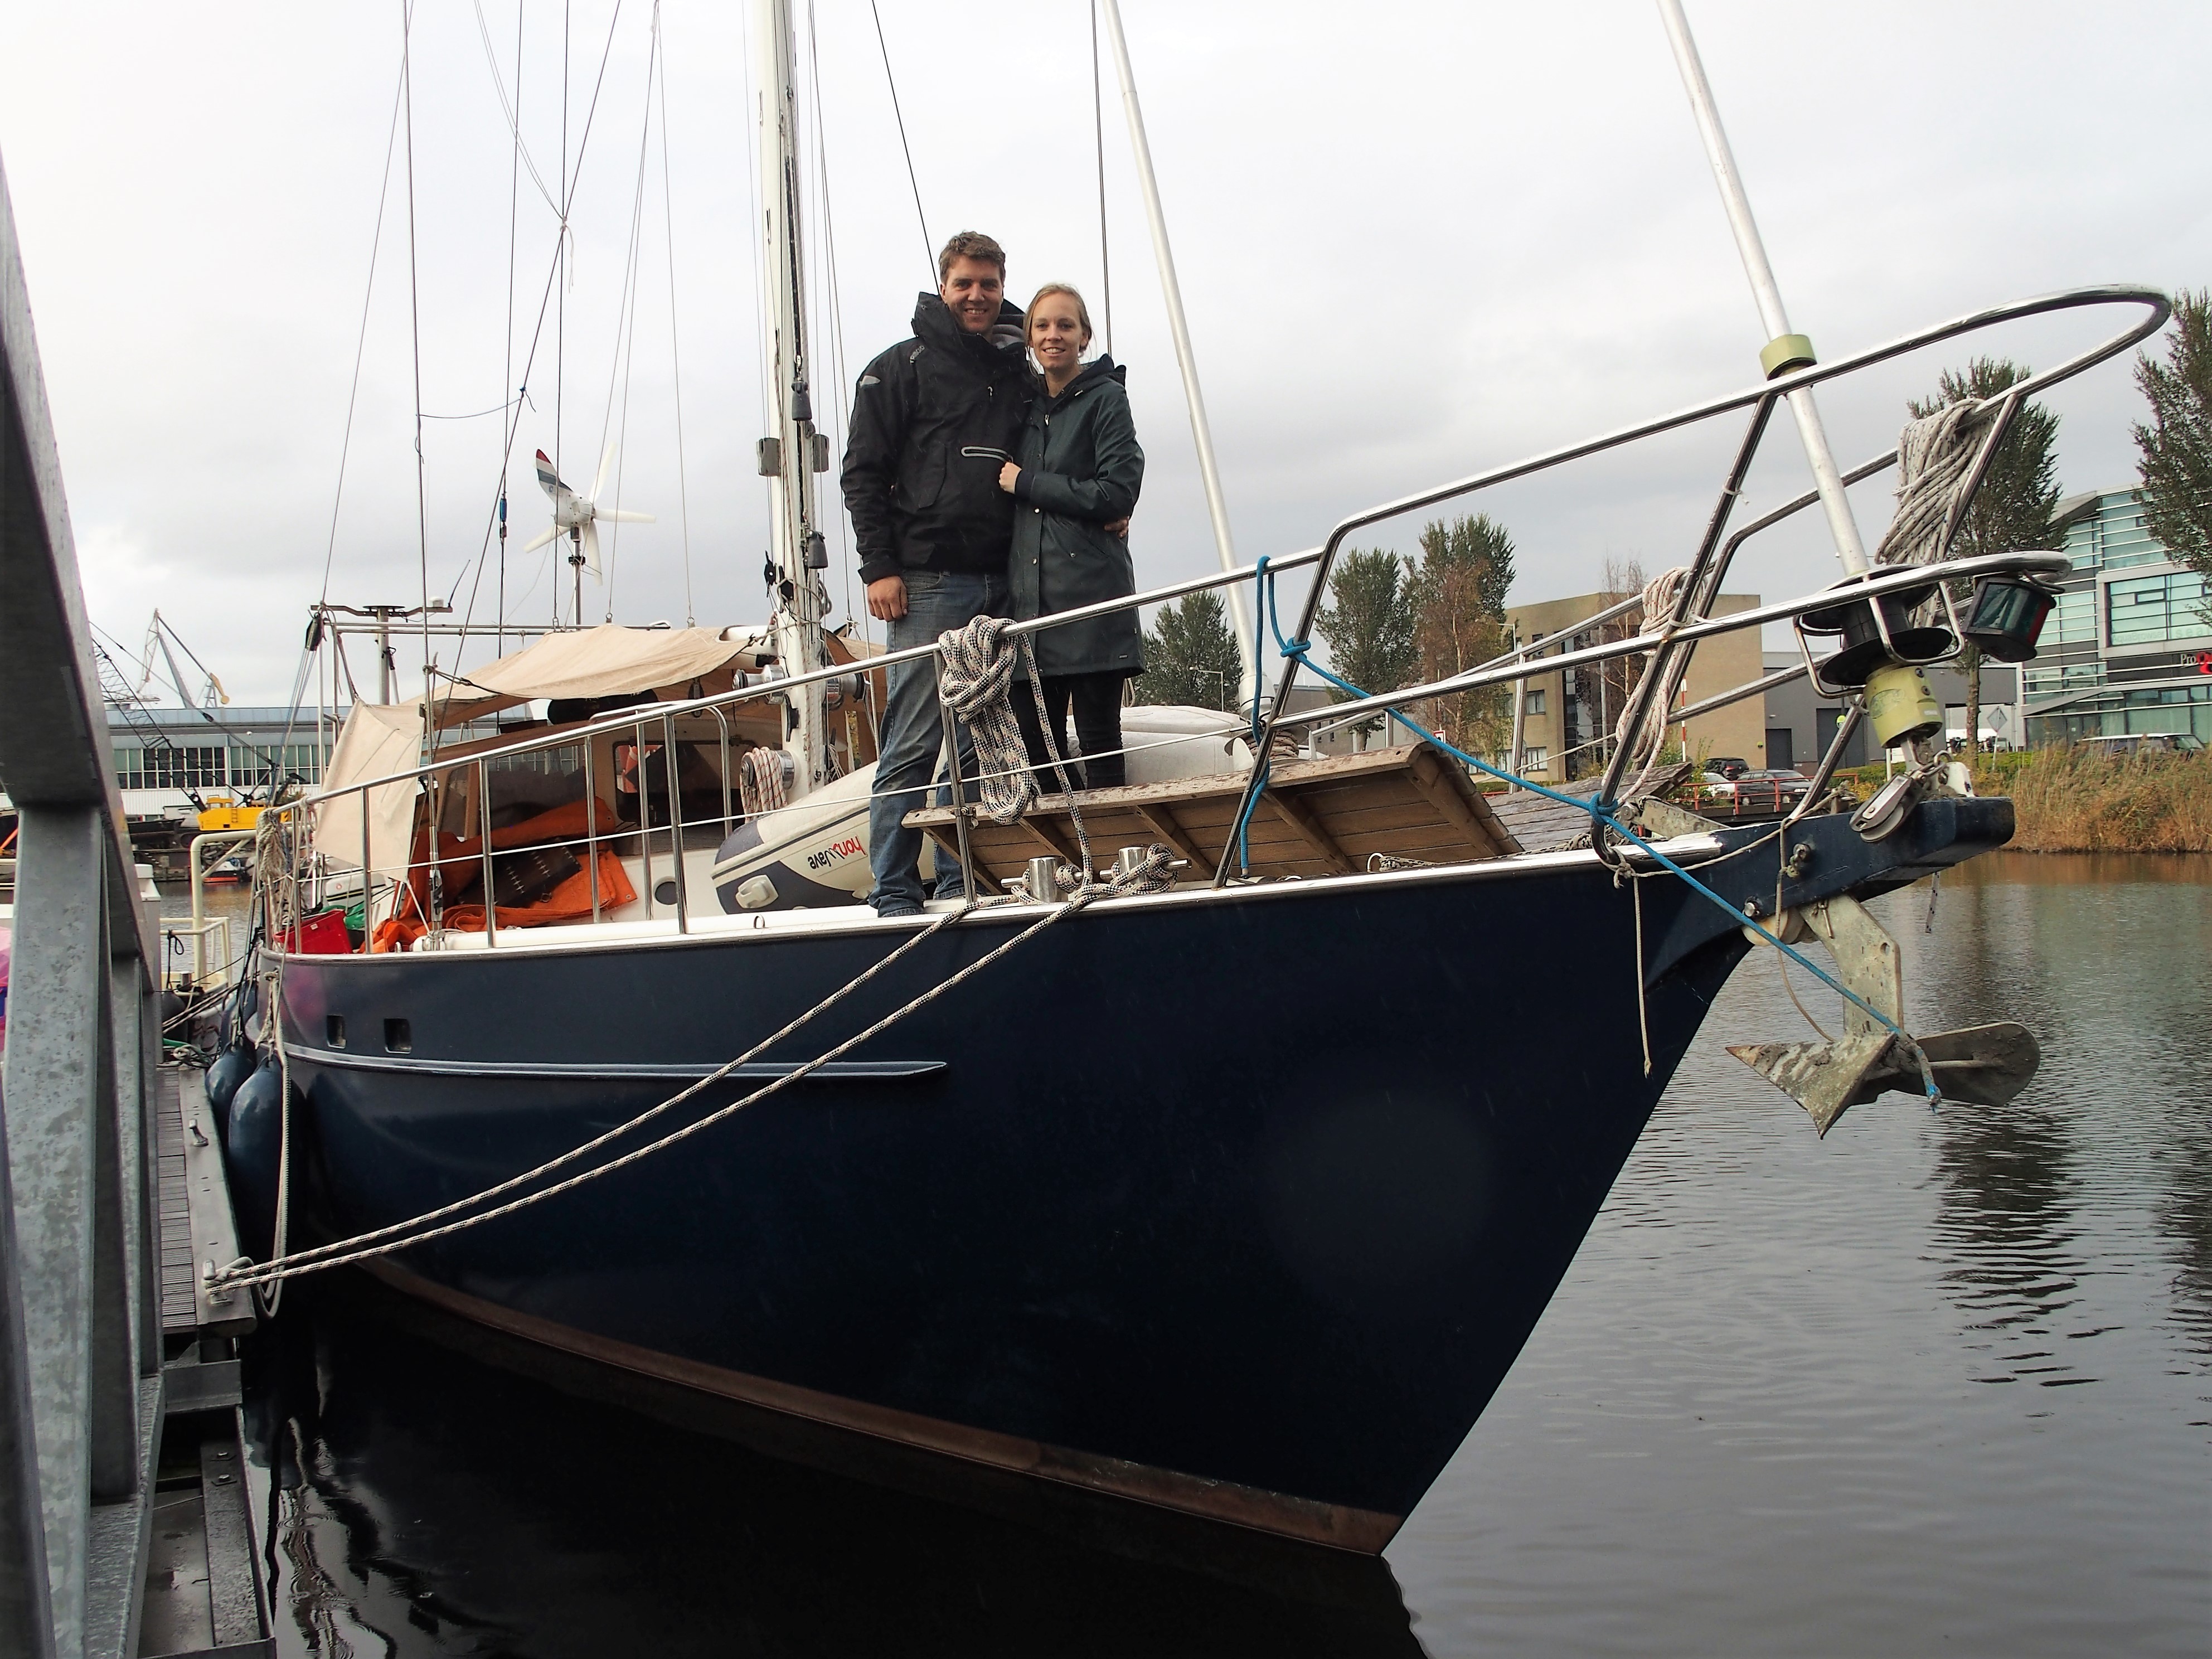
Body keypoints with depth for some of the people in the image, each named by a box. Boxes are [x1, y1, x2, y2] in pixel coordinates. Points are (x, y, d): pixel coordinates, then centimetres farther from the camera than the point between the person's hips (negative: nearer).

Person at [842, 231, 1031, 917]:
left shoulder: (1019, 375, 18)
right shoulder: (901, 368, 5)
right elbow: (864, 472, 0)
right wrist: (879, 566, -9)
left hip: (1002, 587, 5)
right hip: (927, 583, -5)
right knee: (914, 742, -6)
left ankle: (960, 882, 15)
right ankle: (895, 892, 0)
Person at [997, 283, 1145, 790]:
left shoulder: (1105, 398, 1)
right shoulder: (1026, 406, 18)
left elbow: (1118, 494, -9)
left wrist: (1025, 484, -5)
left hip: (1091, 597, -5)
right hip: (1030, 596, 5)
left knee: (1098, 740, -3)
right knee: (1035, 746, 3)